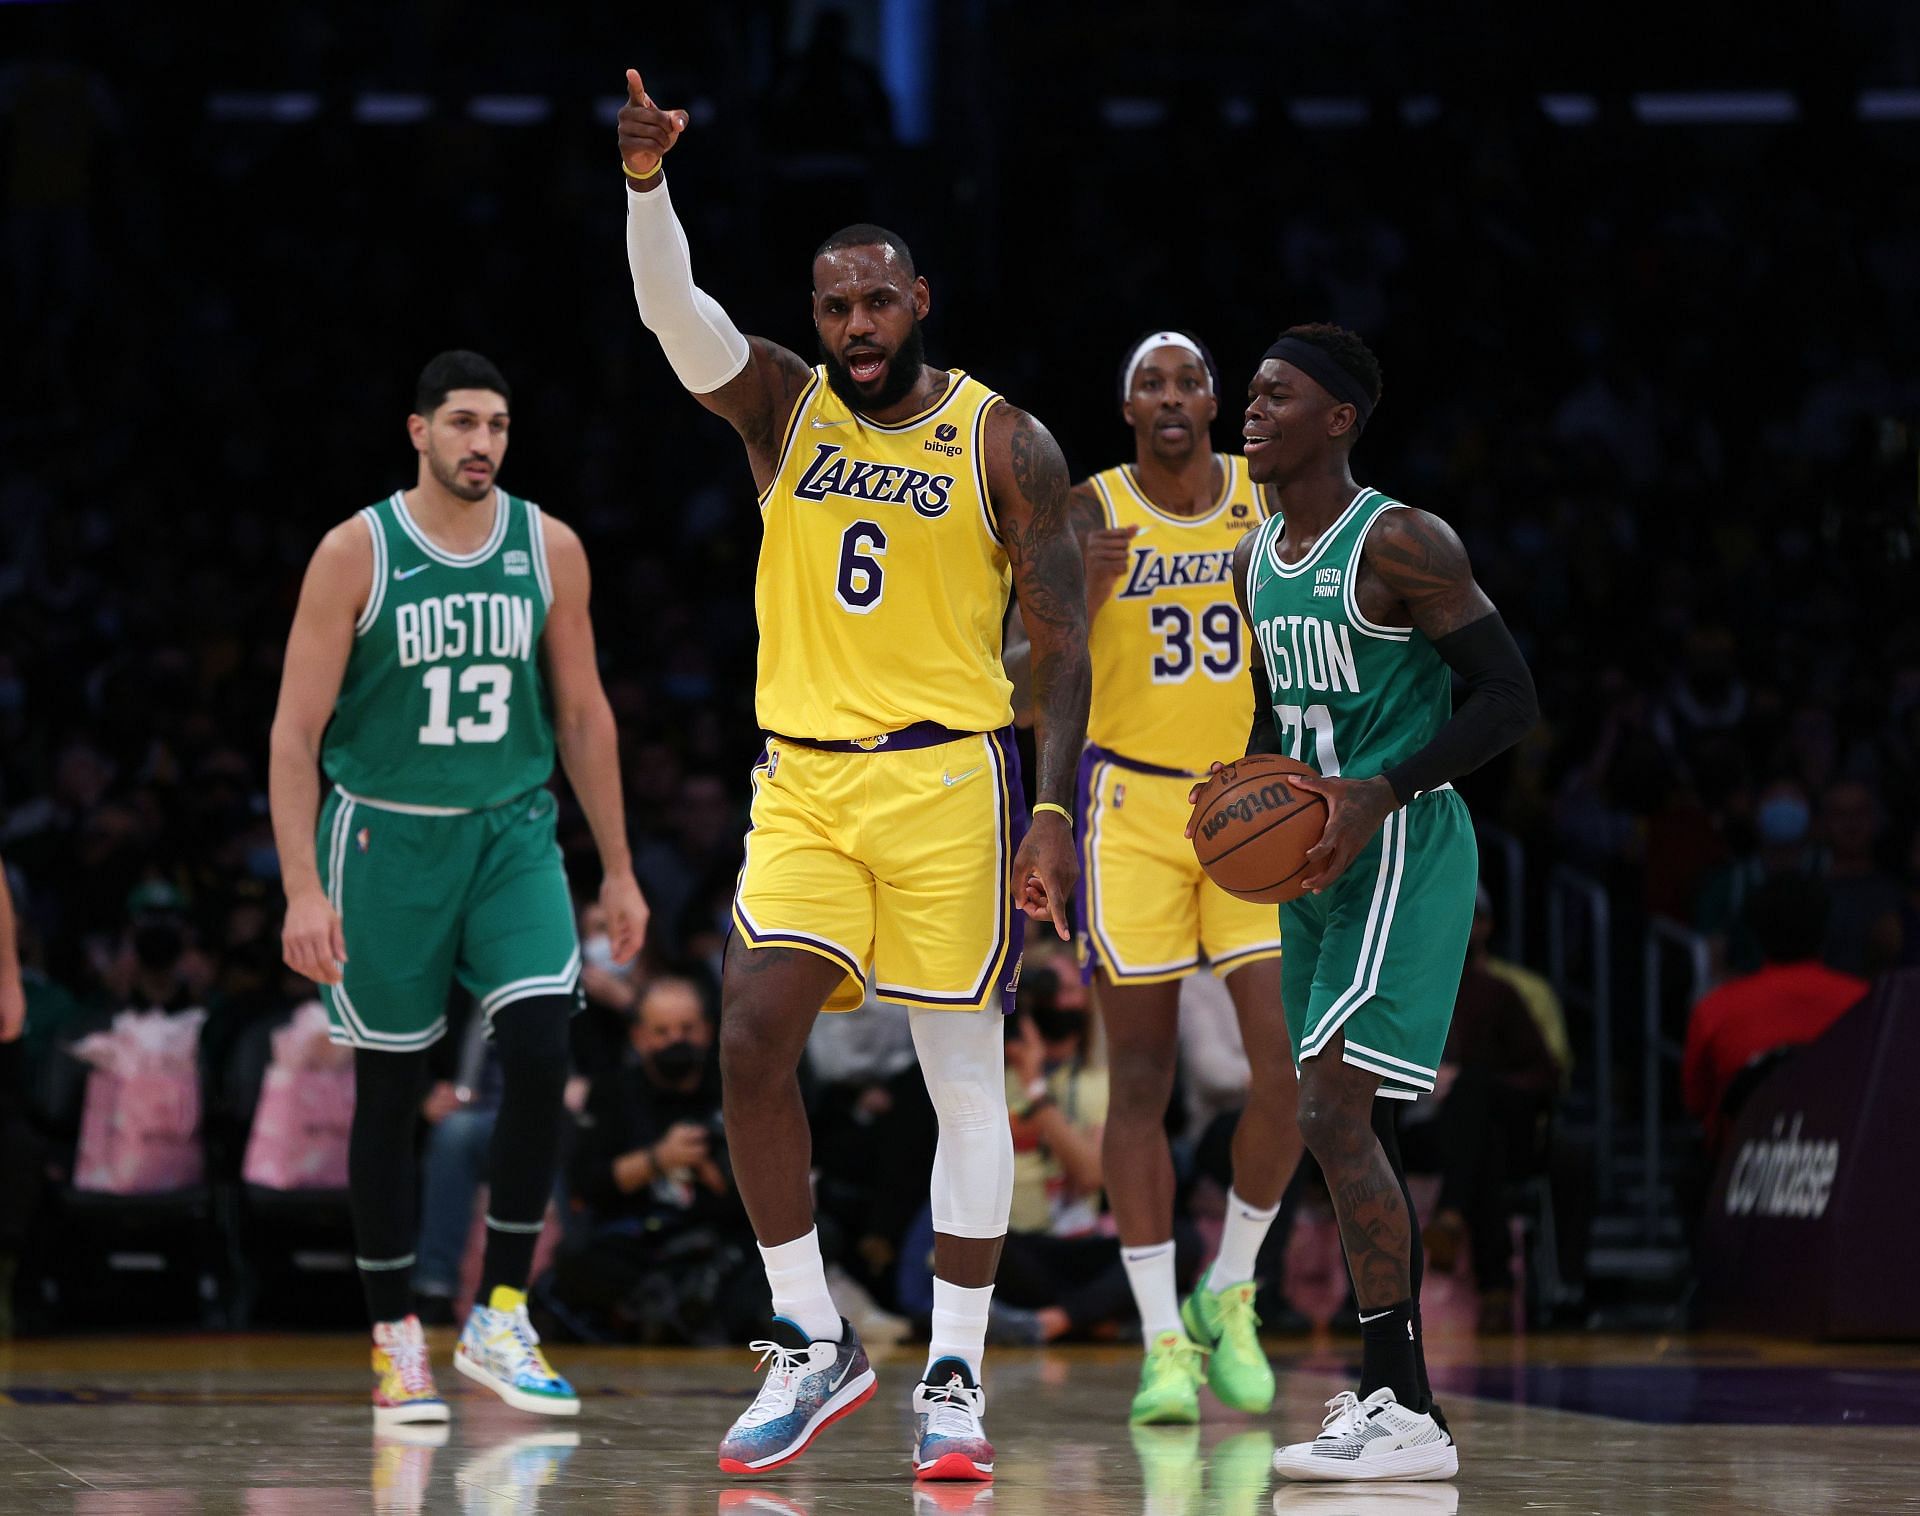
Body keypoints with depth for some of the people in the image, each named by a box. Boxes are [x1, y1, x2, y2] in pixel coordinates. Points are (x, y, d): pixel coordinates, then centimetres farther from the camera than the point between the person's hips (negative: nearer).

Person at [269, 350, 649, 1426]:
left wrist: (619, 870, 9)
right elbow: (297, 732, -7)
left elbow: (583, 714, 10)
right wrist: (304, 888, -15)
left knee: (542, 1054, -15)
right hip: (386, 839, -2)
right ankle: (397, 1340, 15)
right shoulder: (356, 554, -8)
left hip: (513, 833, 2)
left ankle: (501, 1319, -4)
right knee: (390, 1092, 4)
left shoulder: (550, 550, 2)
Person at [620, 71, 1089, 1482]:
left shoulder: (1003, 442, 0)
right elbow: (674, 309, -11)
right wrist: (647, 180, -29)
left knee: (966, 1079, 0)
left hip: (945, 780, -3)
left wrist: (1054, 812, -10)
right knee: (752, 1045, -9)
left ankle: (956, 1377, 7)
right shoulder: (781, 405, 7)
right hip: (802, 781, 3)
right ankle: (814, 1345, 4)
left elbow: (1062, 637, -1)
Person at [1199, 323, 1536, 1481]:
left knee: (1335, 1115, -17)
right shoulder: (1258, 559, 12)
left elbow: (1511, 698, -15)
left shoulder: (1400, 543, -14)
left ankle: (1404, 1414, -17)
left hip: (1401, 852, -9)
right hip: (1320, 859, 9)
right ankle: (1397, 1401, 17)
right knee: (1355, 1127, 11)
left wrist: (1380, 795, -24)